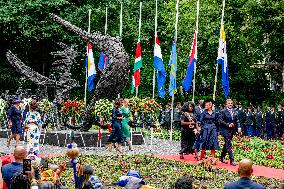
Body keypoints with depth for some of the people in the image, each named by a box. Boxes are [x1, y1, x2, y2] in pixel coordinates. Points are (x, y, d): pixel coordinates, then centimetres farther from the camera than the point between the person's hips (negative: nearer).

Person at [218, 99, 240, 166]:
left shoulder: (234, 111, 11)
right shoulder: (223, 111, -7)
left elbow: (237, 120, 12)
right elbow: (220, 121, -12)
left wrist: (239, 127, -3)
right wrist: (228, 124, -21)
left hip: (232, 130, 7)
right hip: (225, 130, -7)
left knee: (226, 144, 16)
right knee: (229, 144, -10)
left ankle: (222, 157, 30)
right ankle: (231, 160, -11)